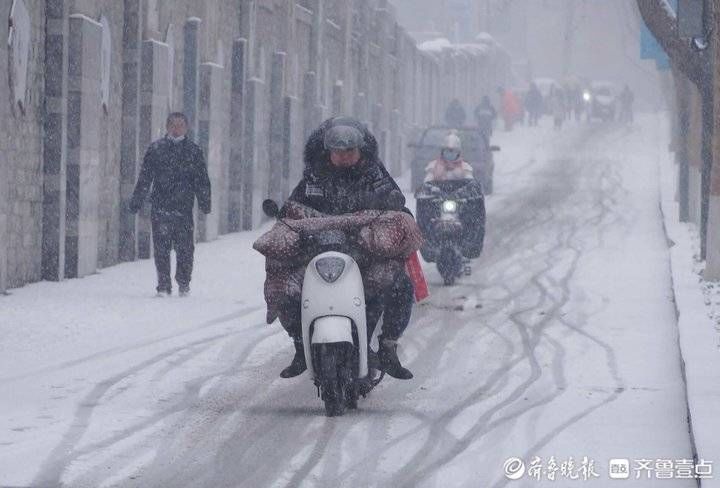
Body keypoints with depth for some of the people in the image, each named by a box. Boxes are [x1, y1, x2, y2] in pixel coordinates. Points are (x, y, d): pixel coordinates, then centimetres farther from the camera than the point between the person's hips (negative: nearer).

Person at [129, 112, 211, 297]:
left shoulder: (194, 151, 9)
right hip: (160, 208, 0)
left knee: (185, 248, 0)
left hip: (184, 209, 0)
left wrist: (205, 203, 2)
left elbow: (202, 181, 11)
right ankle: (164, 286, 4)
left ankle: (184, 283, 17)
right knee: (161, 249, -2)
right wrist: (136, 201, 5)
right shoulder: (155, 149, 8)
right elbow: (144, 178, 9)